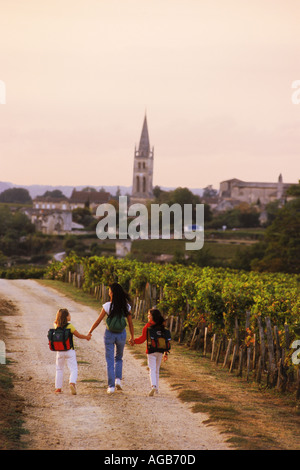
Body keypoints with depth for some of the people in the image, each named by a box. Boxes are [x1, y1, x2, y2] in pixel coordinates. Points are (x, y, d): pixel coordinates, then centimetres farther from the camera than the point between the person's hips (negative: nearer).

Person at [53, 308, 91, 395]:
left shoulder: (56, 326, 0)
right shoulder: (70, 326, -12)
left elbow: (55, 322, 26)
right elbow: (78, 335, -2)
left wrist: (59, 315, 15)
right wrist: (87, 337, 14)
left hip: (59, 352, 4)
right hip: (69, 351, -4)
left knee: (59, 369, 17)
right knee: (73, 369, -2)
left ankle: (58, 388, 16)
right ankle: (72, 383, -27)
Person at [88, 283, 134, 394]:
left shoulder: (107, 306, -12)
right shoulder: (126, 306, -5)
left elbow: (98, 321, -6)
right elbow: (130, 323, 1)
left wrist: (90, 332, 6)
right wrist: (132, 337, 12)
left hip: (109, 334, -2)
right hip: (121, 334, 2)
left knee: (110, 360, 6)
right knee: (119, 358, 24)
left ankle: (111, 386, 2)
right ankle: (118, 379, 6)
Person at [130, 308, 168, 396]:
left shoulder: (148, 326, -8)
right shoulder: (162, 327, 7)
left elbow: (142, 338, -8)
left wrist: (134, 341, 7)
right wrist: (166, 352, 16)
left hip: (151, 351, -4)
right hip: (160, 351, 4)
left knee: (152, 369, -7)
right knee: (157, 369, 16)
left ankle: (153, 386, -27)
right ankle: (156, 388, 19)